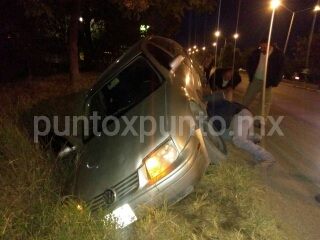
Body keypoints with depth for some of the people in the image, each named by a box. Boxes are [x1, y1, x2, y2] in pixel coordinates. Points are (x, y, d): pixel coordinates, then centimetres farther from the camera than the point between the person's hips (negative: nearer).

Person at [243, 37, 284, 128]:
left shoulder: (278, 54, -9)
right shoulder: (256, 52, 1)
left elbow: (280, 69, -8)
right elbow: (250, 64, 15)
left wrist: (274, 83, -14)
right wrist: (250, 75, 4)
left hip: (268, 82, -3)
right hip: (255, 80, 4)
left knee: (265, 103, 1)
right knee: (246, 99, 8)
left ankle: (262, 122, 9)